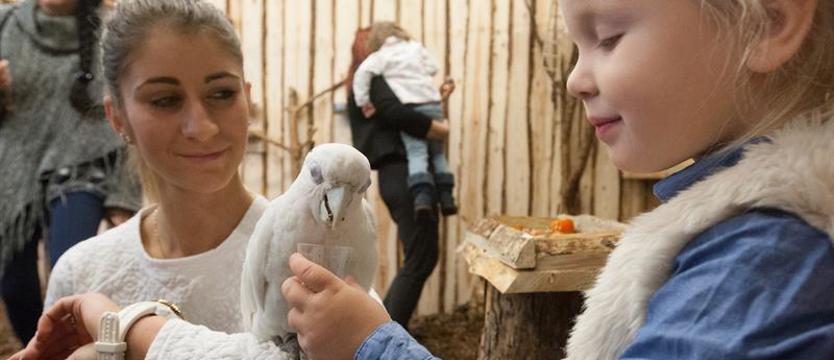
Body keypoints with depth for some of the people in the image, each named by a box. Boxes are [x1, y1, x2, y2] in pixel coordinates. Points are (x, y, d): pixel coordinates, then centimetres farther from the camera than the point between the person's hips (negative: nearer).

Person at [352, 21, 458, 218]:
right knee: (437, 153, 15)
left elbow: (362, 73, -8)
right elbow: (433, 67, 16)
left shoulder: (380, 56, 6)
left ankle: (422, 195, -33)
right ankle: (446, 196, 10)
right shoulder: (416, 47, 19)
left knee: (416, 153, -12)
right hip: (433, 104, 4)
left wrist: (363, 102, -3)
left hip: (409, 108, -4)